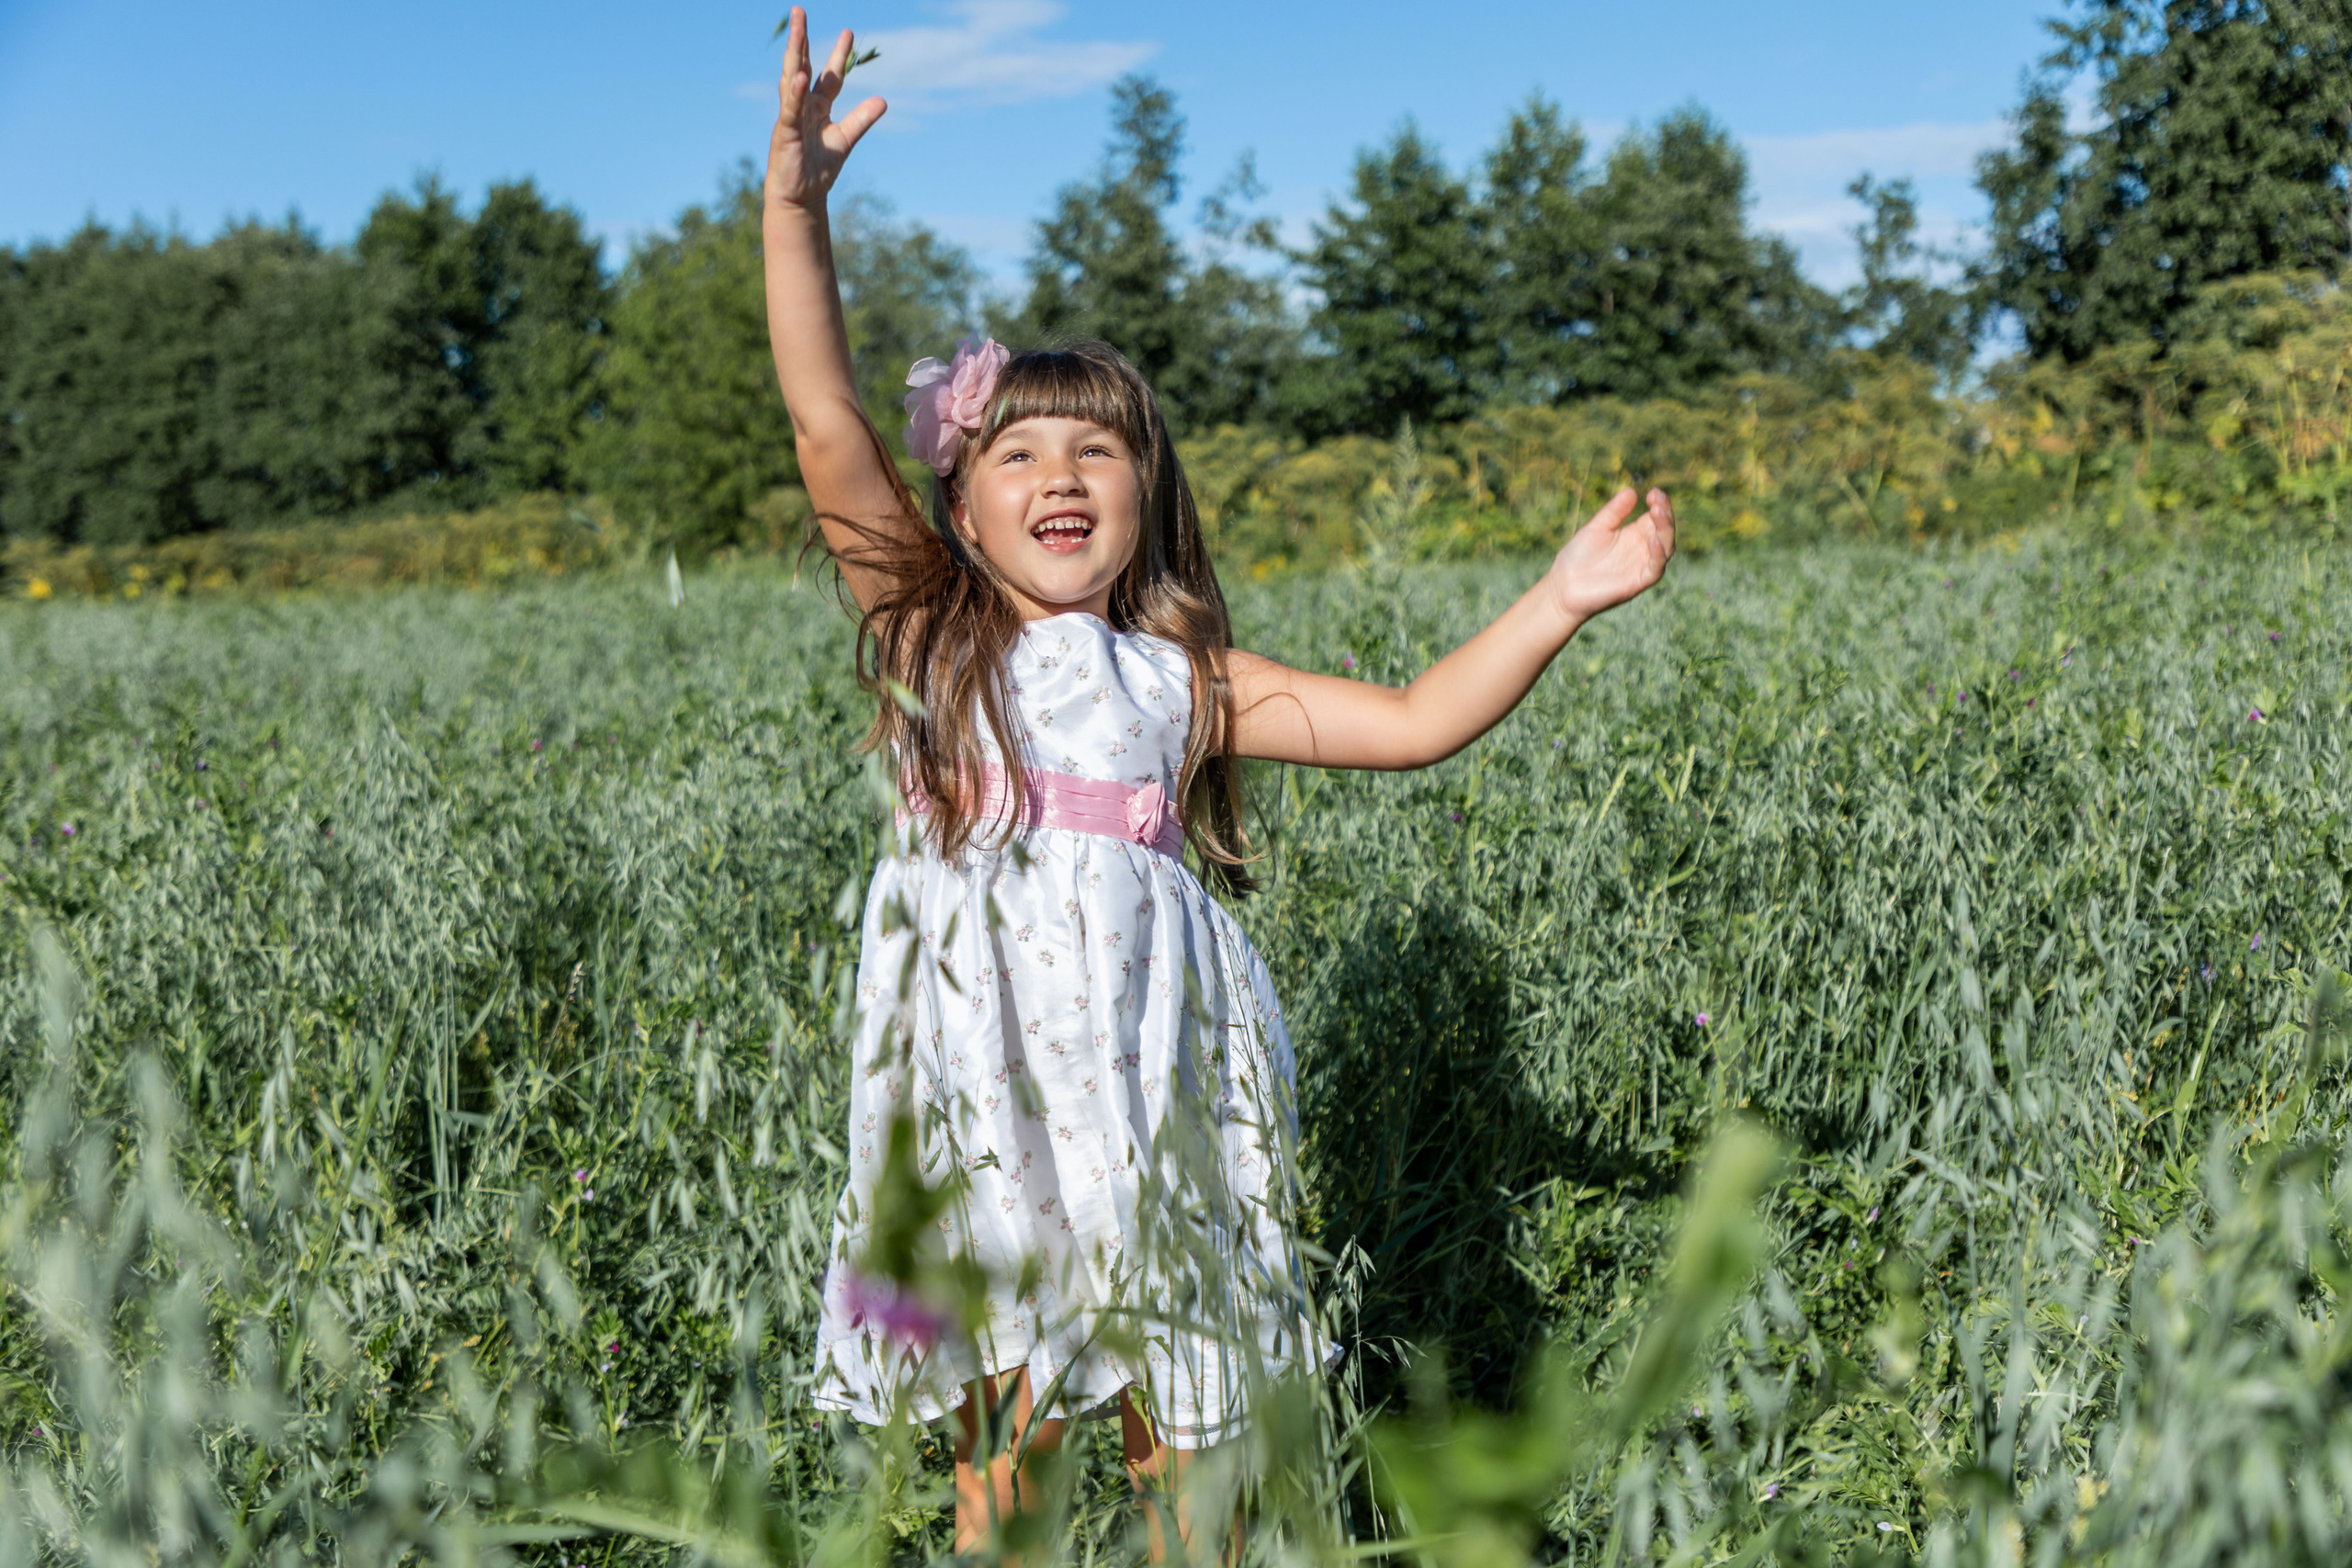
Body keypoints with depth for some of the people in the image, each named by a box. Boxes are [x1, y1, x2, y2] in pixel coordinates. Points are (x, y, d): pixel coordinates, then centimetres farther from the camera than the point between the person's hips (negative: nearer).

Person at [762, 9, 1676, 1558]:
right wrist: (798, 202, -11)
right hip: (992, 1100, -1)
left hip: (1154, 1097, 2)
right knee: (1005, 1443, 8)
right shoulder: (928, 636, 4)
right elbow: (829, 422, -5)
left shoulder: (1184, 678, 7)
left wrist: (1559, 600, -2)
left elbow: (1414, 722, 5)